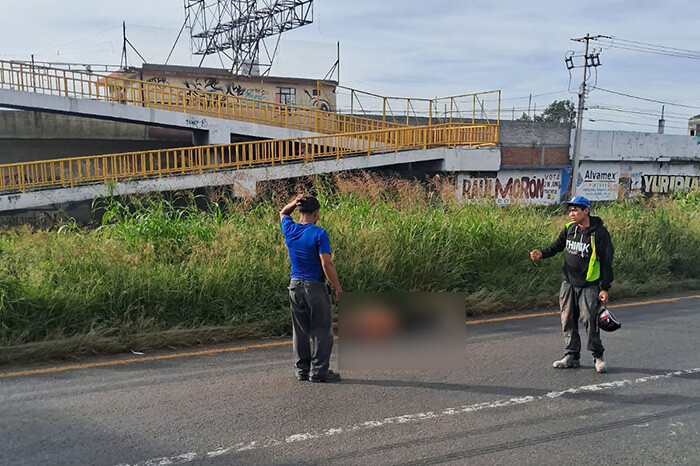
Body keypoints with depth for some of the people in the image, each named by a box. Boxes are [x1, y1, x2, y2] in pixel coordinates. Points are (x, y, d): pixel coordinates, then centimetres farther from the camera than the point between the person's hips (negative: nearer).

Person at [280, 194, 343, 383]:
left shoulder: (290, 229, 2)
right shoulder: (319, 234, -15)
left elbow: (282, 213, 25)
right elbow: (327, 264, -19)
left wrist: (294, 203, 5)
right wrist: (338, 288, -12)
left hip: (295, 286, 6)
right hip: (315, 287, -6)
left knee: (300, 330, 13)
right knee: (321, 330, 2)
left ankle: (302, 370, 18)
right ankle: (319, 371, 3)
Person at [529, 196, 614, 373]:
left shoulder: (599, 232, -12)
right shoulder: (569, 228, 4)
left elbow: (606, 261, -9)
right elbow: (557, 246, 17)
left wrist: (605, 288, -11)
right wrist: (542, 253, -4)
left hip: (589, 286, -6)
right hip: (569, 284, 6)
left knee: (589, 320, -8)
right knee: (568, 321, 8)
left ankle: (598, 356, 9)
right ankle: (572, 356, 20)